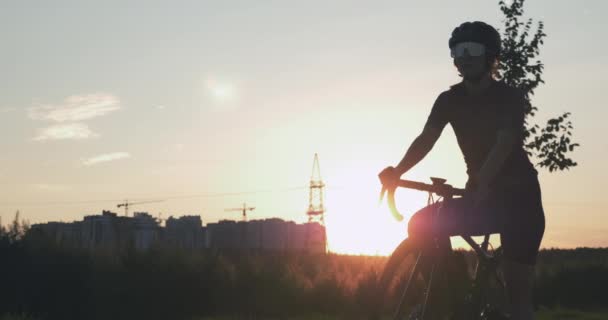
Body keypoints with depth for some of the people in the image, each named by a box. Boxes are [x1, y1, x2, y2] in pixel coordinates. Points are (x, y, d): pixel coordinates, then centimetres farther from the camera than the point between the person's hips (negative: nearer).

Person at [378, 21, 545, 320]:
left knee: (517, 284, -9)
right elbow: (426, 138, -11)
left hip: (517, 195, -4)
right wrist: (397, 171, -30)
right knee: (420, 224, -14)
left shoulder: (510, 97, -11)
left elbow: (505, 144, -27)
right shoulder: (449, 100, 1)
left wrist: (482, 182, -45)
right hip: (480, 194, 5)